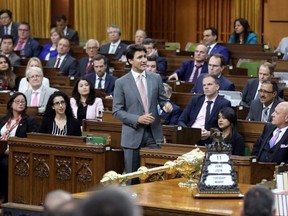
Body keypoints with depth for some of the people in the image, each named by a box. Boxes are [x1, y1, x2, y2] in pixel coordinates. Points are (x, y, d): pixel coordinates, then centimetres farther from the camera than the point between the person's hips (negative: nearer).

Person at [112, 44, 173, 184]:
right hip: (133, 134, -2)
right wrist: (137, 119, -17)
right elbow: (117, 111, -5)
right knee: (133, 178, 5)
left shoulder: (156, 78, 5)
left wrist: (166, 105, -13)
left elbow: (162, 99, 12)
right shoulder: (121, 82, -4)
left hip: (153, 132, 2)